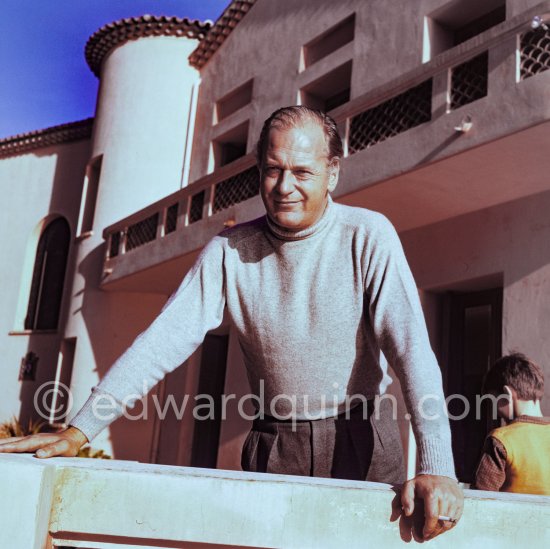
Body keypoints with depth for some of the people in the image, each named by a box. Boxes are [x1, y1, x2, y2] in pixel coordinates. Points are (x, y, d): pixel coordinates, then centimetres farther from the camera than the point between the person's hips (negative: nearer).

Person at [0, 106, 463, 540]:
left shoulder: (368, 236, -12)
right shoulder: (229, 251, -6)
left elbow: (411, 347, -20)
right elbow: (166, 339, -11)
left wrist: (437, 466, -30)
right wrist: (79, 431, -19)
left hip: (362, 443, -1)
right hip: (274, 448, 2)